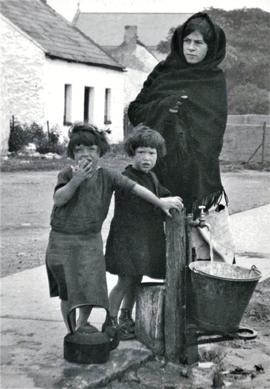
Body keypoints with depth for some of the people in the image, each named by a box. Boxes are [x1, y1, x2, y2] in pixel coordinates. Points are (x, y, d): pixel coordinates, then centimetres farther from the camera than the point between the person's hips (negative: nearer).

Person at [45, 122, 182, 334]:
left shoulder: (107, 176, -2)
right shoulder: (67, 174, -5)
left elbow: (135, 188, -2)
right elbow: (58, 199, -17)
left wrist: (161, 202, -2)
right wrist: (76, 180, -27)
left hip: (91, 239, 1)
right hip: (62, 239, -1)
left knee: (90, 287, -3)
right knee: (67, 291, 5)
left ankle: (82, 325, 24)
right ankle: (71, 331, 23)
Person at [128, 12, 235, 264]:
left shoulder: (215, 81, 7)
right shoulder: (163, 72, 12)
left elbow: (214, 129, -2)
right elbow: (135, 110, 9)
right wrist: (164, 106, -7)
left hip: (197, 165, -1)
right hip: (162, 165, 1)